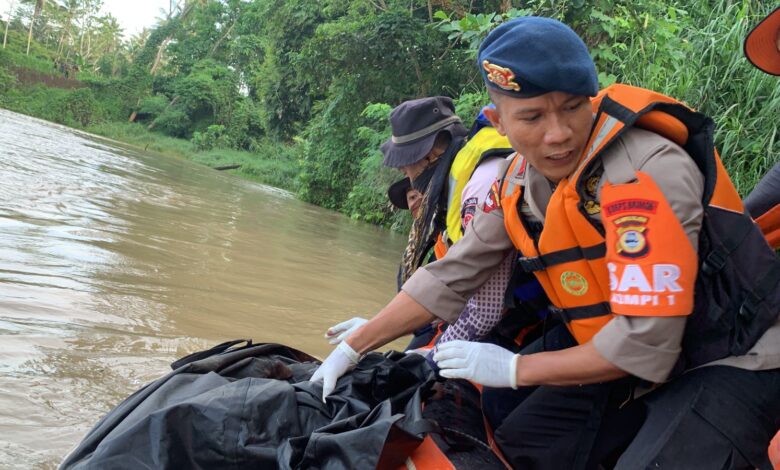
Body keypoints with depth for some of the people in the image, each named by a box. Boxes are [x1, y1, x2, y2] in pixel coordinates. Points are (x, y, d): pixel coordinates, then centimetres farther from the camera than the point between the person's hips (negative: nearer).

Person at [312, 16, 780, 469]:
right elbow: (449, 278, 3)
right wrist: (353, 349, 3)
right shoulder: (519, 184, -6)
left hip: (732, 360, -6)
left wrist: (514, 368, -18)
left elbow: (644, 340, -29)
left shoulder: (649, 172, -28)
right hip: (627, 356, 7)